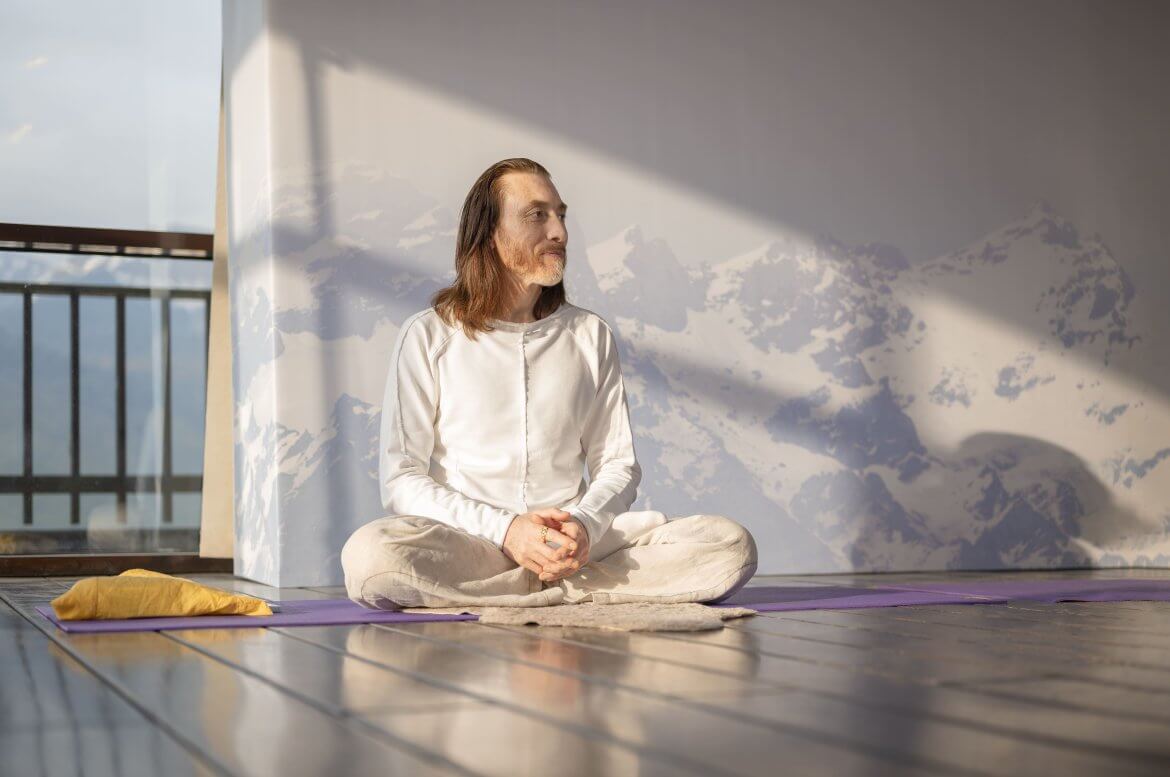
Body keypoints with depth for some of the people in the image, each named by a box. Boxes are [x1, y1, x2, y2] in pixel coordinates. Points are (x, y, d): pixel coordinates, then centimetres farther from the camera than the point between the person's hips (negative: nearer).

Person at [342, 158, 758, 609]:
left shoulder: (591, 336, 14)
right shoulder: (428, 336, 4)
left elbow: (618, 465, 12)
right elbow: (400, 480, -2)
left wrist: (584, 525, -12)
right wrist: (505, 530, -17)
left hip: (576, 546, 3)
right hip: (468, 543, -2)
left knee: (731, 544, -21)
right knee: (369, 554, -37)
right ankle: (575, 596, -21)